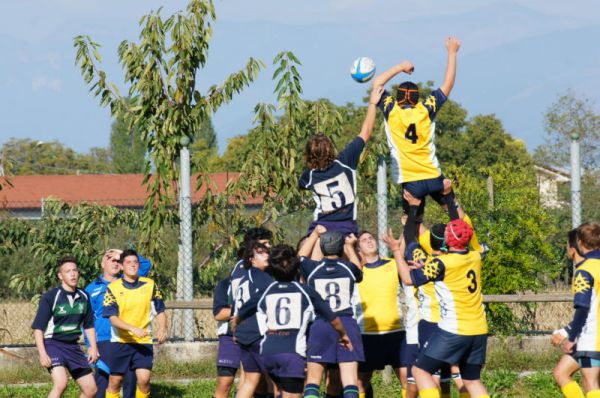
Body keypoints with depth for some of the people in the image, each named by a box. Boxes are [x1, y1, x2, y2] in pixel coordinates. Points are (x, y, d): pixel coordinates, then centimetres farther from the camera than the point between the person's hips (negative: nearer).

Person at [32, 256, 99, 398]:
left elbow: (89, 325, 18)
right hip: (53, 344, -6)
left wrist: (93, 347, 8)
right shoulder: (50, 297, -12)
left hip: (73, 346, 6)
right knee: (61, 382, -29)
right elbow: (38, 327, -12)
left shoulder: (83, 297, 6)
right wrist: (42, 353, -20)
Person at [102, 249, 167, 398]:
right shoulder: (113, 288, -5)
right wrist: (133, 329, -26)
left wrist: (162, 329, -12)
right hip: (120, 341, -1)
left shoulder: (150, 285, 1)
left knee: (144, 379, -13)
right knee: (115, 381, 4)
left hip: (143, 342, 1)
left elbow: (160, 311, 9)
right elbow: (112, 318, -11)